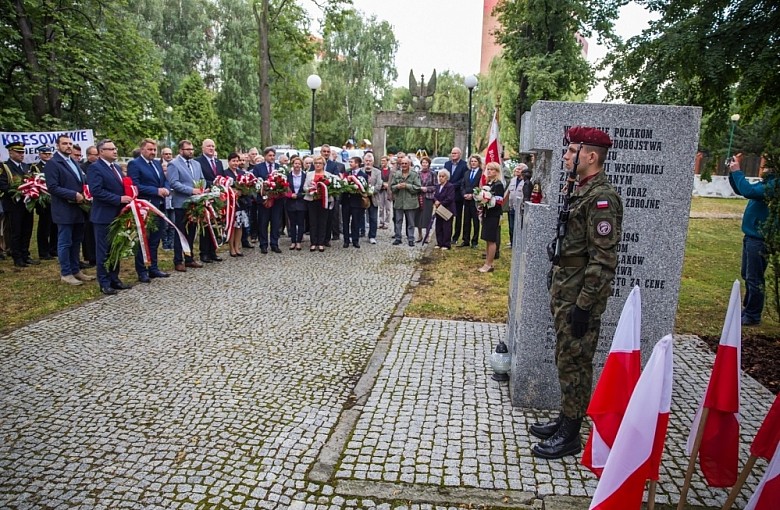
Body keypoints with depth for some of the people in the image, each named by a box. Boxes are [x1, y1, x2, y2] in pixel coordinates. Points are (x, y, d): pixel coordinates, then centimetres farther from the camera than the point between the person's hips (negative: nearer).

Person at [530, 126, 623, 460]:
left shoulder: (602, 198, -18)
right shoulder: (580, 190, 12)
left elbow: (603, 258, -22)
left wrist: (584, 305, -22)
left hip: (580, 296, -10)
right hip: (564, 290, 10)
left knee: (574, 362, 1)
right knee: (565, 358, 18)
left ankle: (570, 435, 15)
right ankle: (565, 419, 33)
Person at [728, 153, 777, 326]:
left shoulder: (774, 184, -19)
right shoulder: (766, 182, 11)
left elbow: (749, 191, -32)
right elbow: (740, 190, 22)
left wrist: (737, 171, -20)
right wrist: (733, 171, 7)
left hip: (759, 240, -10)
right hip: (751, 236, 10)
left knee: (754, 279, -1)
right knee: (747, 276, 19)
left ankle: (753, 316, 9)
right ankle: (747, 308, 32)